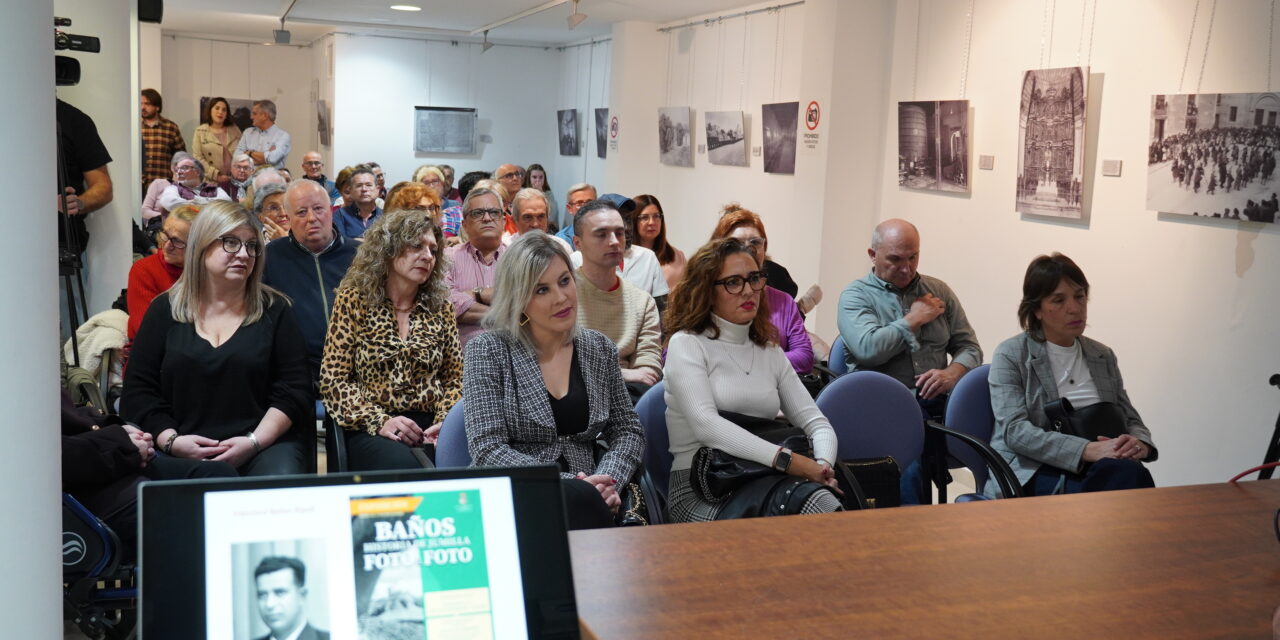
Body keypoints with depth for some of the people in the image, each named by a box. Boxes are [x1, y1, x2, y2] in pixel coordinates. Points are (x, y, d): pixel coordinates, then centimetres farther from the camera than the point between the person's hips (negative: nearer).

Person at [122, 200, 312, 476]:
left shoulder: (274, 310, 10)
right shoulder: (164, 310, 12)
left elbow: (293, 391, 3)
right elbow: (138, 392, 9)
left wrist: (254, 442, -11)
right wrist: (171, 440, -8)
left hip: (265, 445, 0)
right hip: (183, 454, 0)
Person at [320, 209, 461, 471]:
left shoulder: (440, 307, 14)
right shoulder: (354, 300, 5)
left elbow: (454, 378, 14)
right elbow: (333, 380, 0)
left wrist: (444, 421, -6)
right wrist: (380, 421, -13)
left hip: (430, 428, 3)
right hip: (371, 431, -3)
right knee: (404, 465, -37)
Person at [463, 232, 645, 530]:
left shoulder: (599, 349, 12)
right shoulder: (487, 350, -2)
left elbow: (628, 430, 15)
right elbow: (487, 450, -9)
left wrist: (608, 480, -8)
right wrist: (566, 483, -20)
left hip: (584, 498, 3)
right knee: (580, 497, -35)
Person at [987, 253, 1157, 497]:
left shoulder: (1103, 356, 19)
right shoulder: (1011, 355, 2)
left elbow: (1130, 419, 20)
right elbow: (1015, 431, -10)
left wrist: (1140, 443, -6)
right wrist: (1088, 450, -23)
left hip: (1091, 468, 5)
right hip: (1031, 474, -5)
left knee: (1130, 473, -32)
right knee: (1126, 474, -33)